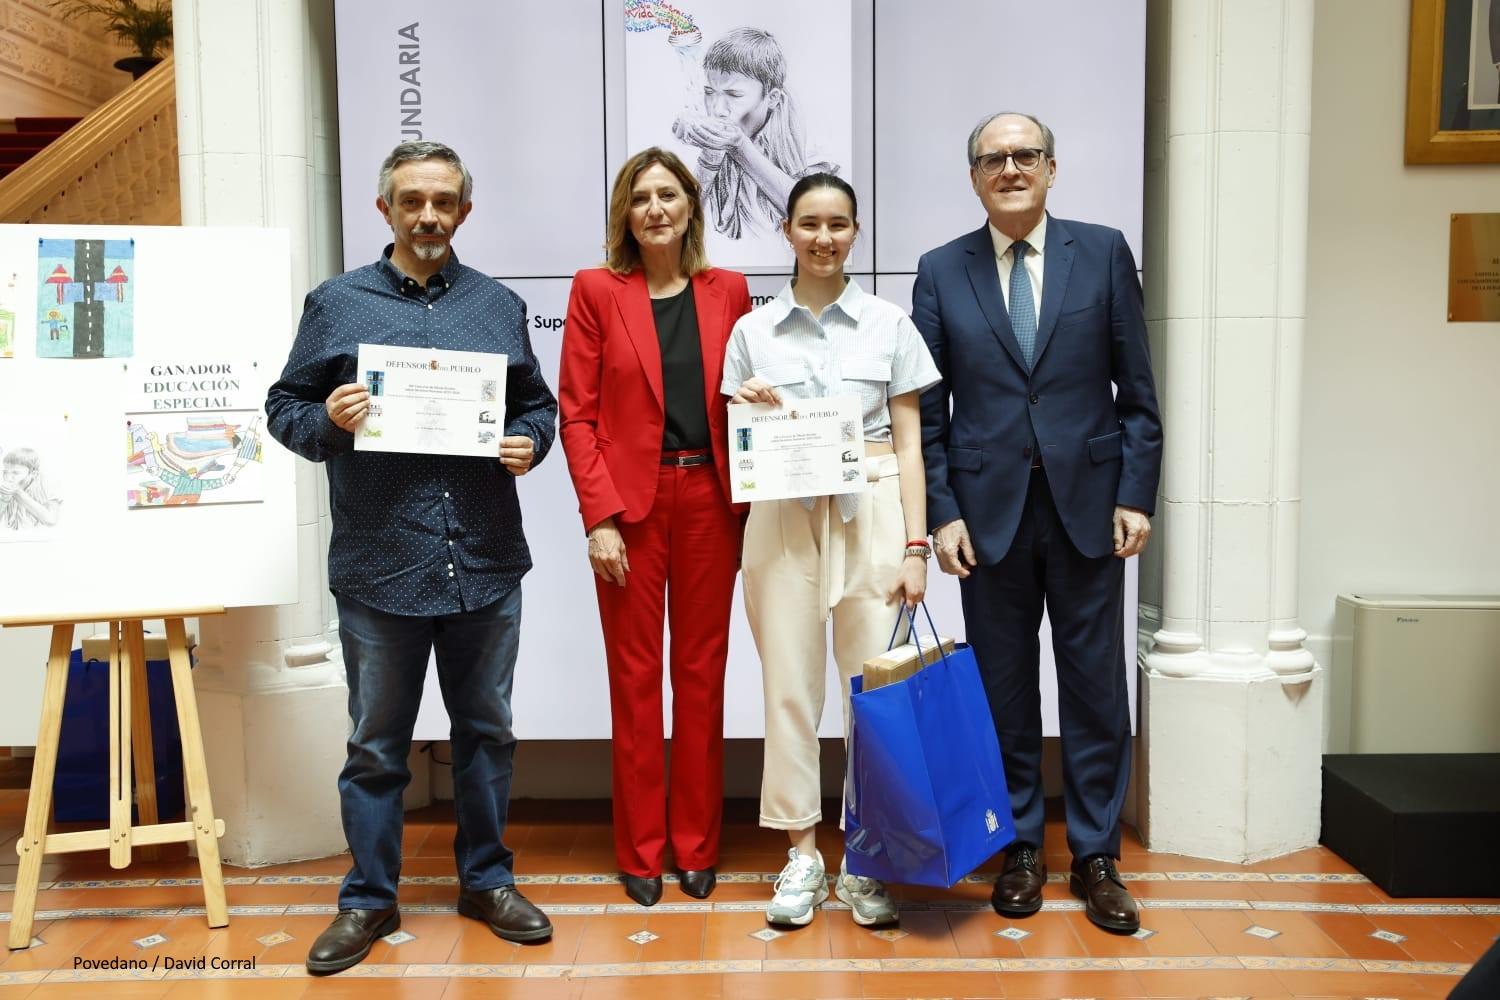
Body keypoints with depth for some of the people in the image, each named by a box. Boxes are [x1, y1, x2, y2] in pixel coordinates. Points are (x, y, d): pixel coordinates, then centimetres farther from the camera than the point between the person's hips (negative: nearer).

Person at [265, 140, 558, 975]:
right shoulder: (337, 303, 4)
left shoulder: (499, 305, 9)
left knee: (487, 730, 13)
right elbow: (284, 407, 5)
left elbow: (538, 404, 14)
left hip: (485, 562, 2)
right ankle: (369, 898, 25)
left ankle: (487, 879, 29)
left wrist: (530, 443, -7)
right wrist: (327, 420, -16)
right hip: (379, 565, -1)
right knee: (376, 743, 9)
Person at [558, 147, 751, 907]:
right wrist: (599, 517, -11)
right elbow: (577, 414, -2)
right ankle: (640, 850, 18)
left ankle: (698, 844, 21)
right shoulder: (596, 290, 1)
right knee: (634, 675, 5)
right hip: (631, 503, -2)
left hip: (709, 501, 2)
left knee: (702, 672, 8)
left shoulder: (727, 291, 8)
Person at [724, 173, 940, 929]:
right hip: (783, 518, 1)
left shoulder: (888, 325, 6)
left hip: (872, 512, -1)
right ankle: (801, 857, 16)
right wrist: (749, 411, -9)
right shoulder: (752, 331, 9)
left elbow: (908, 442, 5)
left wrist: (915, 544, -3)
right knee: (790, 684, 2)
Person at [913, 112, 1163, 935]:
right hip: (989, 512, 0)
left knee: (1095, 685, 7)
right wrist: (943, 512, -4)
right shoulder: (941, 272, 4)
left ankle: (1096, 856, 21)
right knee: (1004, 689, 9)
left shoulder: (1103, 254, 3)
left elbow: (1136, 390, 3)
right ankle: (1021, 848, 24)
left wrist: (1135, 495, -3)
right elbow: (927, 410, 3)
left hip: (1087, 507, 0)